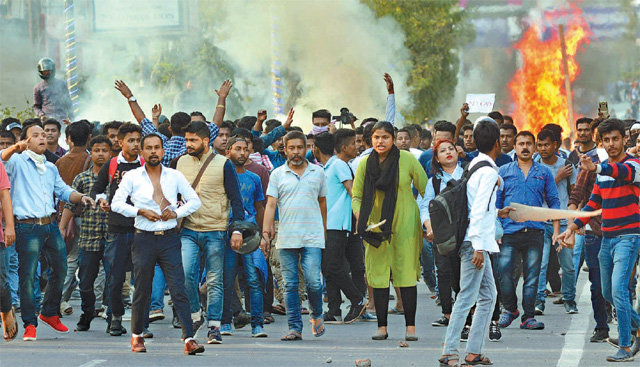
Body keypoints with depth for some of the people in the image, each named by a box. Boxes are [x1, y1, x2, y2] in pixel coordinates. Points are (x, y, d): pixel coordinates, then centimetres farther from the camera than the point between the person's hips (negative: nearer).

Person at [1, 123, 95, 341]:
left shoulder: (50, 168, 20)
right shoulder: (18, 162, -2)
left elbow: (63, 190, 24)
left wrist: (80, 198, 4)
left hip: (51, 225, 7)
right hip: (27, 227, -7)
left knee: (60, 270, 11)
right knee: (27, 276, -5)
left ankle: (50, 313, 31)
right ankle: (30, 324, 3)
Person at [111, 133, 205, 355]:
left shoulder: (175, 176, 9)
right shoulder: (132, 177, 5)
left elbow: (194, 201, 13)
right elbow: (117, 203, 2)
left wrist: (176, 212, -3)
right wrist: (141, 212, -10)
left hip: (169, 238, 0)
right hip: (144, 239, 0)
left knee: (178, 290, -8)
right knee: (142, 290, 6)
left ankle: (189, 339, -14)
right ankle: (136, 336, 24)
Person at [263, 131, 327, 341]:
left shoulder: (318, 172, 11)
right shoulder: (278, 174, 7)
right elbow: (271, 203, 1)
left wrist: (324, 230, 20)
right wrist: (266, 228, -11)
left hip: (312, 237, 0)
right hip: (286, 237, 0)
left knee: (313, 281, -10)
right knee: (290, 284, 1)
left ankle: (316, 316, 16)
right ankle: (294, 328, 4)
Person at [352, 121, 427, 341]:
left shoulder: (407, 160, -6)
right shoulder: (365, 163, 1)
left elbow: (426, 191, 1)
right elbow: (356, 196, 7)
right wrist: (361, 220, -10)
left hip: (405, 224, -3)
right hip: (377, 227, 3)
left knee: (406, 275, -4)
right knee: (378, 274, 1)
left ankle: (410, 327, 2)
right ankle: (382, 327, 7)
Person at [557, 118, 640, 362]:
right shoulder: (603, 171, 13)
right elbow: (593, 203, 21)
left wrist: (595, 168, -54)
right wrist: (573, 228, 12)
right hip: (607, 238, 8)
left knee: (618, 290, -17)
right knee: (608, 293, 13)